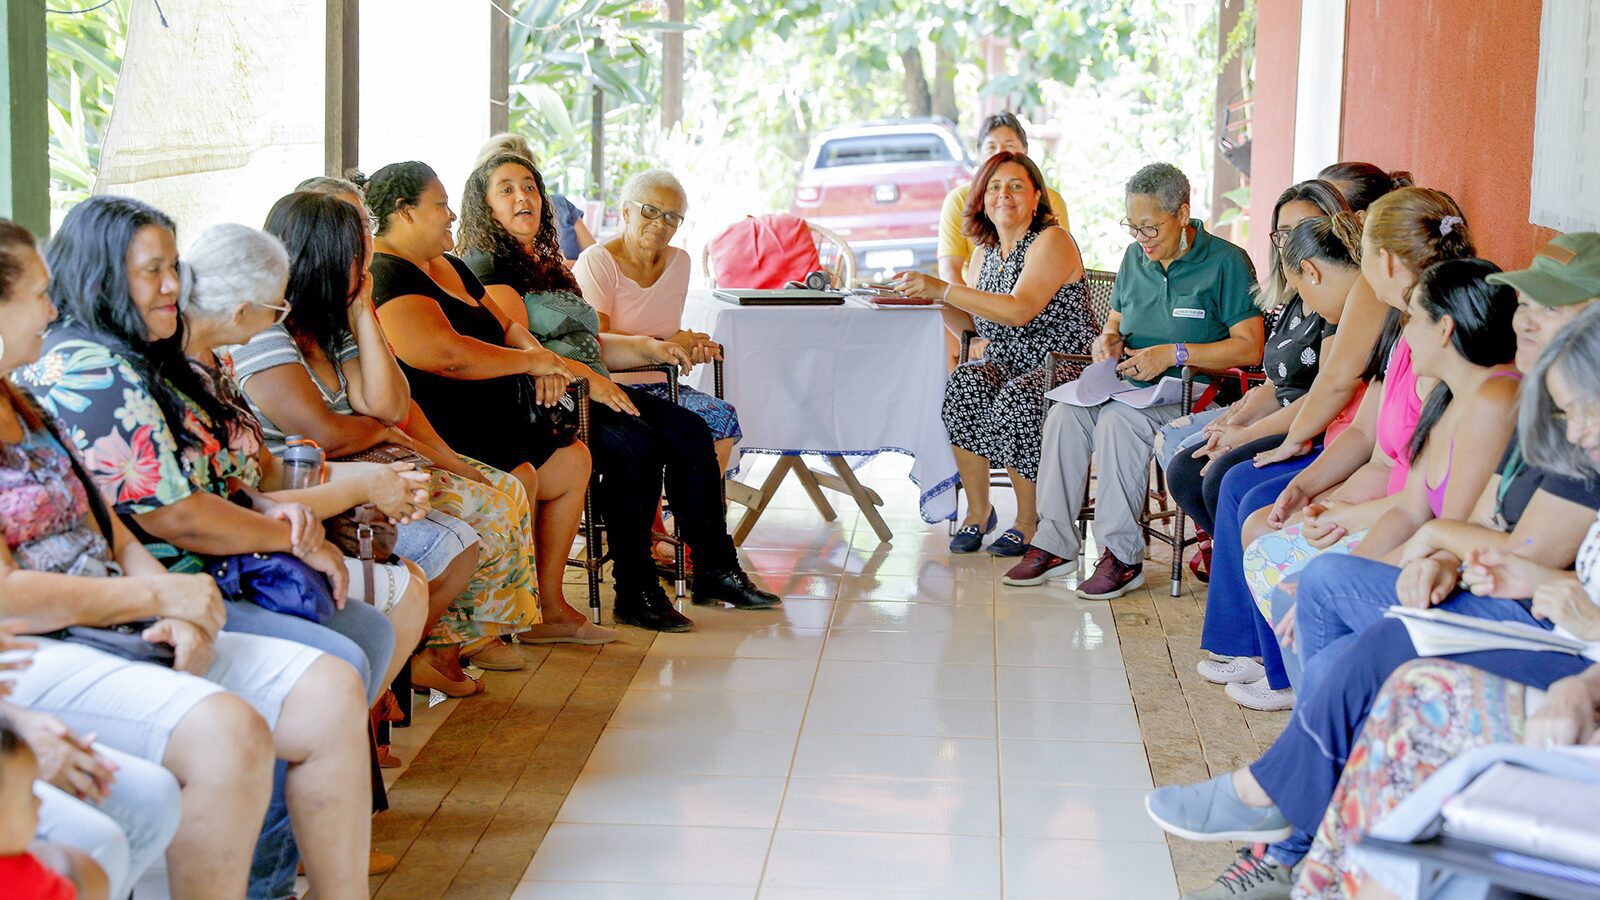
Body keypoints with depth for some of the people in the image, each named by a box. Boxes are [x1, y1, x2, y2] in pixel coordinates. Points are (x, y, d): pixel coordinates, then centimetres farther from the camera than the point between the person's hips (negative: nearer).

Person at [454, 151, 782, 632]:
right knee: (634, 445, -31)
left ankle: (715, 571, -8)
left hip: (589, 391, 9)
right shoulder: (487, 266, -3)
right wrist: (588, 378, -27)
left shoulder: (546, 266, 25)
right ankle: (634, 593, -24)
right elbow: (518, 348, -17)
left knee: (689, 431, -9)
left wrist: (647, 348, 12)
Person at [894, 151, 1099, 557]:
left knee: (1016, 399, -35)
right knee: (964, 384, -27)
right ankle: (977, 510, -15)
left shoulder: (1052, 241, -9)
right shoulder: (987, 250, 14)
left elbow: (1020, 310, -24)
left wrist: (942, 289, -26)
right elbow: (969, 322, 14)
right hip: (1005, 365, 6)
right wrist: (931, 296, -6)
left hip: (1064, 367, -6)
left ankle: (1028, 522, -15)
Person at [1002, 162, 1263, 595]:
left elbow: (1250, 348, -14)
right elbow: (1115, 323, 27)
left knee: (1119, 419, -34)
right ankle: (1055, 543, -18)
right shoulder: (1135, 257, 14)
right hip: (1129, 382, 7)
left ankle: (1123, 556, -27)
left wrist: (1173, 354, -20)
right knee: (1065, 414, -22)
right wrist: (1107, 340, 1)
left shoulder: (1226, 262, -7)